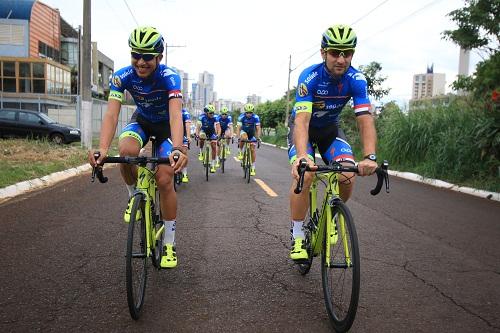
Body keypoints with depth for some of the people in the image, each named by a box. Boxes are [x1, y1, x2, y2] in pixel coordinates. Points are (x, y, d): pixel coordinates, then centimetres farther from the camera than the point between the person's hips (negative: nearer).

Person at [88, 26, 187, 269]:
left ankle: (169, 244, 0)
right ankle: (135, 196, 0)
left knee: (164, 180, -16)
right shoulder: (122, 76, -24)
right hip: (142, 120, 2)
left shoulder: (169, 77, -32)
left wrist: (178, 148, -64)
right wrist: (102, 149, -52)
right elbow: (111, 114, -34)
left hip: (167, 124, -2)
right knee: (126, 151, -32)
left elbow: (175, 115, -46)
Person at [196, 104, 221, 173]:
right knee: (202, 137, -32)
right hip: (204, 131, 0)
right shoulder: (202, 117, -26)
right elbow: (198, 126, -29)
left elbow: (218, 127, -32)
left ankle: (212, 165, -1)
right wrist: (197, 134, -46)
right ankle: (201, 153, -7)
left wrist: (218, 135, -49)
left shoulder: (215, 117, -25)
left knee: (214, 147, -10)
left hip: (212, 132, 0)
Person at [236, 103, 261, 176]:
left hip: (252, 133, 1)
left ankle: (253, 168, 1)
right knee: (244, 137, -38)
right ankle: (240, 152, -13)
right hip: (244, 131, -1)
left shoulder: (256, 117, -24)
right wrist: (238, 137, -40)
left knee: (252, 149, -6)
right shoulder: (241, 117, -24)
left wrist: (258, 137, -37)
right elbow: (239, 128, -27)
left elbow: (258, 128, -23)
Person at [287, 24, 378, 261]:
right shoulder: (309, 77, -30)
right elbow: (302, 120, -42)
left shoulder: (356, 80, -22)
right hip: (303, 126, -3)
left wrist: (369, 157, -47)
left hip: (330, 128, 3)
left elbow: (365, 120, -30)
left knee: (348, 177, -18)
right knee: (304, 174, -28)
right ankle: (297, 236, -10)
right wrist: (302, 156, -59)